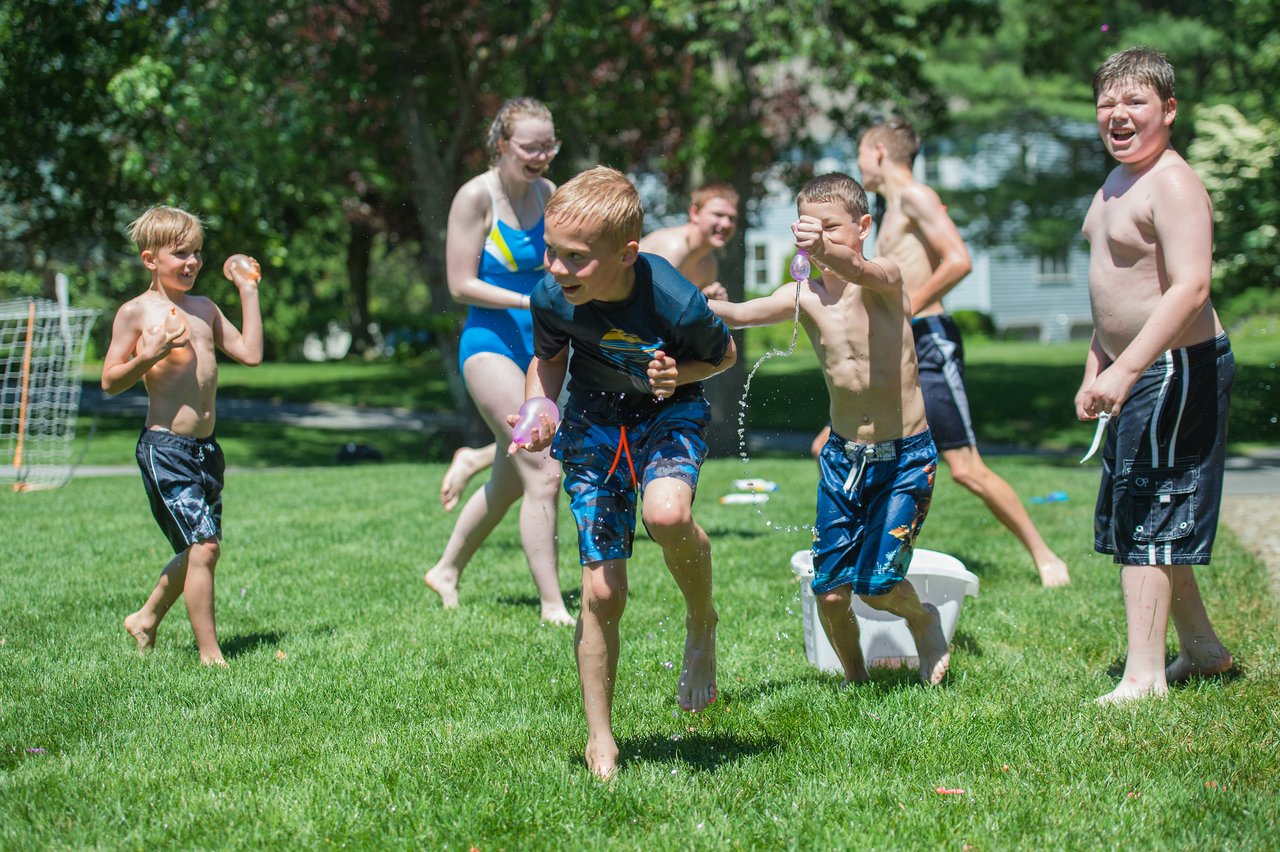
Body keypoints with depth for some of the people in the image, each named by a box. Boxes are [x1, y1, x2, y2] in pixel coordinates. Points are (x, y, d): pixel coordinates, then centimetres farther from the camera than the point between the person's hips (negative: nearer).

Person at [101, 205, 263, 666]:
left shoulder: (203, 308, 13)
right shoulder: (136, 311, -5)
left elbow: (250, 353, 9)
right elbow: (109, 381, -6)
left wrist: (247, 290, 10)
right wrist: (148, 356, -23)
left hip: (205, 448, 7)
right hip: (165, 448, -7)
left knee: (197, 551, 13)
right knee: (203, 546, -13)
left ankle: (146, 619, 36)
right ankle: (210, 654, -5)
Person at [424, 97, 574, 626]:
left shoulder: (547, 194, 6)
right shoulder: (477, 196, -12)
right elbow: (461, 285, -14)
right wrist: (532, 301, -20)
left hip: (537, 346, 7)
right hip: (491, 344, -7)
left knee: (510, 480, 16)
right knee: (544, 474, -15)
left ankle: (446, 571, 36)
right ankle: (552, 606, -9)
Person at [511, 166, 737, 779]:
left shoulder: (676, 303, -30)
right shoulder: (551, 298, -20)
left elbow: (725, 356, -7)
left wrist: (679, 376, -26)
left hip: (670, 413, -2)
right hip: (594, 423, 3)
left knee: (667, 514, -36)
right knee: (601, 591, -1)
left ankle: (702, 622, -3)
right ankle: (599, 739, 17)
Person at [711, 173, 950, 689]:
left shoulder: (885, 279, -14)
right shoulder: (805, 296, 0)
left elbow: (858, 271, -37)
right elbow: (741, 314, -12)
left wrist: (826, 252, -60)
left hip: (906, 457, -4)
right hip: (842, 456, 4)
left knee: (877, 586, -7)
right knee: (830, 592, 0)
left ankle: (923, 620, 28)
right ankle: (855, 678, 27)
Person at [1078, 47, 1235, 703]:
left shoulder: (1173, 184, -17)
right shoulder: (1115, 186, 15)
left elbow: (1190, 287, -29)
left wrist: (1127, 369, -34)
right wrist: (1095, 369, 22)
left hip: (1175, 369, -10)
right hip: (1131, 371, 10)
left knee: (1147, 522, -8)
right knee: (1144, 522, 17)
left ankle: (1144, 675, -3)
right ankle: (1201, 649, 31)